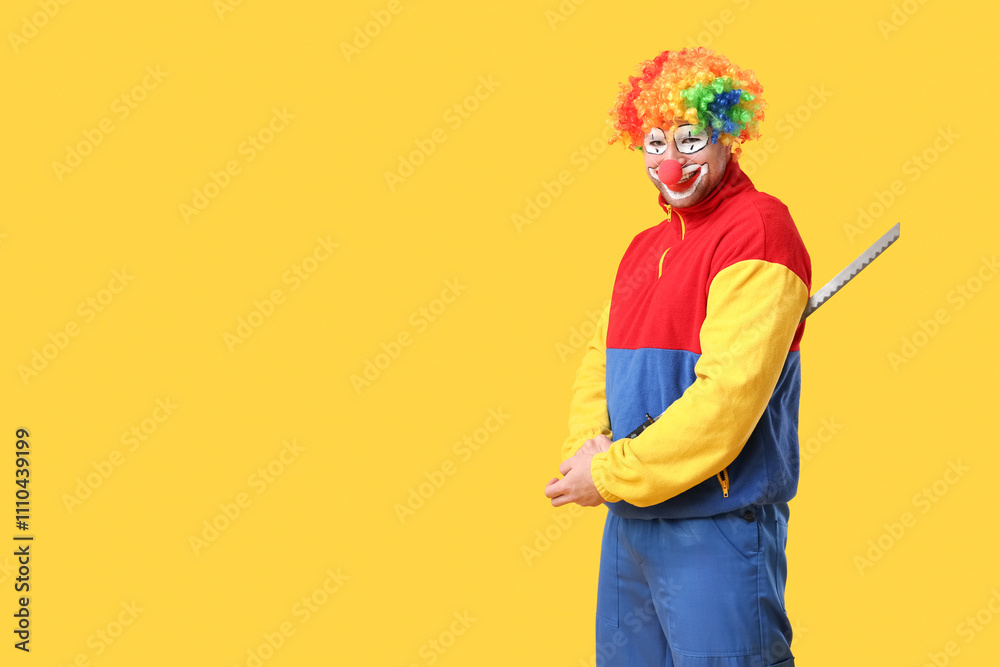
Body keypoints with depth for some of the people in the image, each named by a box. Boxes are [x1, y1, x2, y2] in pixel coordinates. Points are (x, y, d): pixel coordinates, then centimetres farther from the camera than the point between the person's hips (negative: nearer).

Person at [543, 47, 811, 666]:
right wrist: (588, 446, -6)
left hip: (716, 527, -8)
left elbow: (731, 391, -21)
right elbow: (602, 362, 15)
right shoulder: (645, 248, 15)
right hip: (628, 520, 8)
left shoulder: (759, 229, -12)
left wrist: (614, 474, -16)